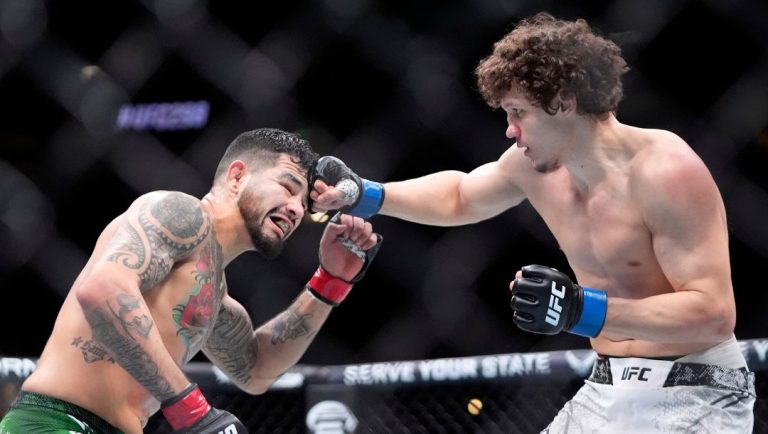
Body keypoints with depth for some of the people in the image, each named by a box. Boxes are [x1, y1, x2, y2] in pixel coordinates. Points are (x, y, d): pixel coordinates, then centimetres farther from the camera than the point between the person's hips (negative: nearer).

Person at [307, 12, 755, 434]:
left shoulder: (664, 171, -22)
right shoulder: (533, 163, 1)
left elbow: (715, 314, -27)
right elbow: (459, 196, 25)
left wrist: (581, 310, -34)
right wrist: (362, 195, 13)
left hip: (692, 398, -7)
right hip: (609, 392, 7)